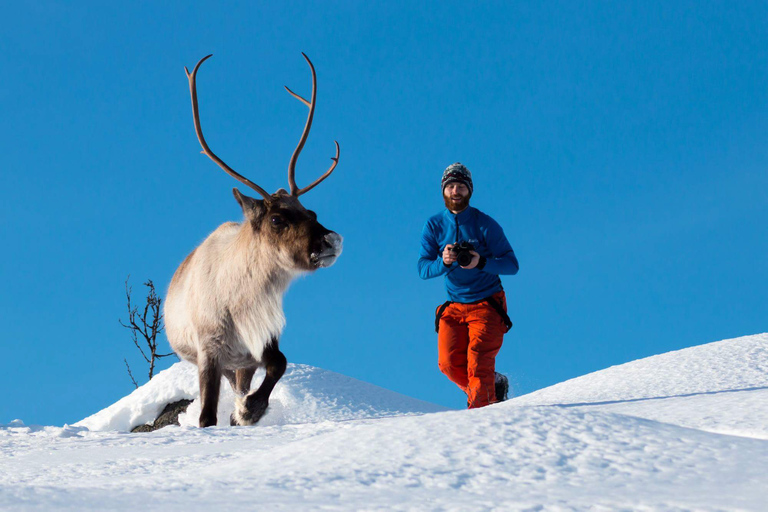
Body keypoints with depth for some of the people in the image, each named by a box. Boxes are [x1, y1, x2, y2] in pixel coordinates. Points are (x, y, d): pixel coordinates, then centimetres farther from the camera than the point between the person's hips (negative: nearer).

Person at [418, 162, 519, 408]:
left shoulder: (485, 224, -7)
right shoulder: (433, 226, 2)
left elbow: (512, 264, -8)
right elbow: (423, 268, -4)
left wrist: (481, 263, -26)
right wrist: (443, 262, -26)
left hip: (487, 304, -3)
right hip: (454, 306, 4)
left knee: (478, 361, -16)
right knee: (449, 363, -7)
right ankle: (493, 385, 17)